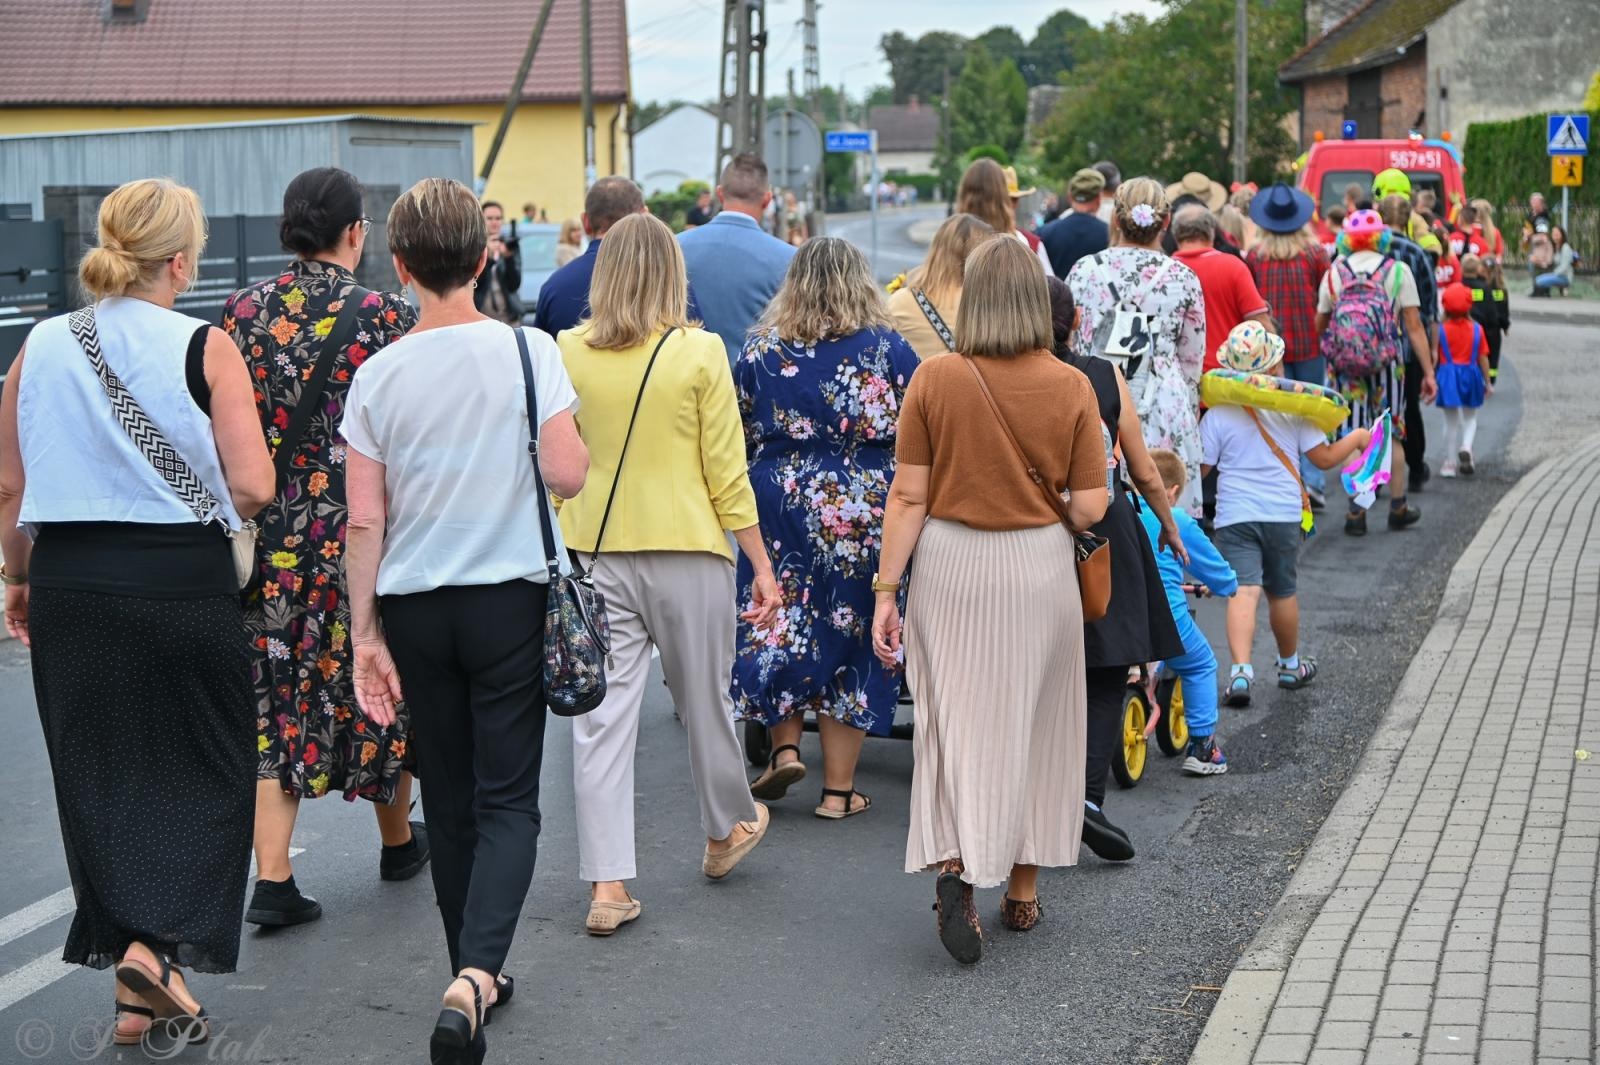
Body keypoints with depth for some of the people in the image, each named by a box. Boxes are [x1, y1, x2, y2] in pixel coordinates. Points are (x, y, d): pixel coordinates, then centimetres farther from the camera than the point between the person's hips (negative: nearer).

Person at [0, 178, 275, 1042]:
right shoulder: (205, 349, -9)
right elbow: (252, 488, -13)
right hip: (183, 581, -4)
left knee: (97, 776, 14)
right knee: (199, 774, 11)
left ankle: (132, 979, 20)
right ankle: (155, 945, -5)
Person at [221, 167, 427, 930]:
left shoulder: (243, 312, 0)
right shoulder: (384, 317, -11)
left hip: (267, 534, 3)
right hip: (360, 534, -3)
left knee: (277, 695, 7)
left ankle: (271, 877, 0)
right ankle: (398, 841, 34)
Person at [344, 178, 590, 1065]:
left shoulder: (377, 374, -1)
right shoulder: (527, 351, -8)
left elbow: (364, 519, -1)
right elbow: (567, 475, -13)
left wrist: (367, 633, 5)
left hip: (414, 607, 3)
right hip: (508, 599, -2)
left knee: (449, 801, 14)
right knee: (508, 800, 0)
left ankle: (474, 975, 26)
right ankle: (475, 973, -20)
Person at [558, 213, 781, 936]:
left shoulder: (566, 353, -1)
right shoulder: (700, 352, -8)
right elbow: (726, 474, -6)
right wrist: (763, 566, 1)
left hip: (593, 552, 2)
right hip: (686, 552, -2)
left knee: (601, 713, 4)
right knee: (704, 700, 16)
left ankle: (607, 886, 2)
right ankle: (728, 830, 39)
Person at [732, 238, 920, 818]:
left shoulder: (759, 350, 0)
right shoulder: (888, 348, -4)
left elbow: (735, 436, 8)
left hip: (779, 503, 1)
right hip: (867, 510, 0)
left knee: (778, 623, 16)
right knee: (849, 634, 6)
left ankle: (785, 748, 5)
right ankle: (839, 788, 11)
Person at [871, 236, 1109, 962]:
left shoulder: (934, 379, -8)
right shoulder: (1069, 387, -7)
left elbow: (909, 497, -8)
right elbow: (1088, 510, -7)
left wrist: (886, 589, -2)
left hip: (950, 565, -1)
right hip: (1039, 571, 1)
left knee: (953, 719, 7)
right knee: (1032, 724, 15)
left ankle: (952, 865, -15)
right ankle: (1022, 890, 25)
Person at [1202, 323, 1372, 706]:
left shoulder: (1217, 416, -5)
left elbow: (1199, 467, -2)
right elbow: (1324, 457, 3)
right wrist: (1357, 438, 19)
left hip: (1234, 516, -2)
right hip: (1284, 516, 2)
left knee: (1243, 591, -10)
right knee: (1282, 592, 18)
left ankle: (1240, 668, -29)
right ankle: (1290, 664, 35)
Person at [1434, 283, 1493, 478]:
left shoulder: (1441, 330, -7)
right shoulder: (1477, 329, -3)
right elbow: (1483, 358, 0)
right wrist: (1488, 382, 9)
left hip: (1448, 376, -1)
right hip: (1470, 374, 1)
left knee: (1451, 421, 9)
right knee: (1470, 418, 17)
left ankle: (1450, 462, 10)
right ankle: (1466, 447, -10)